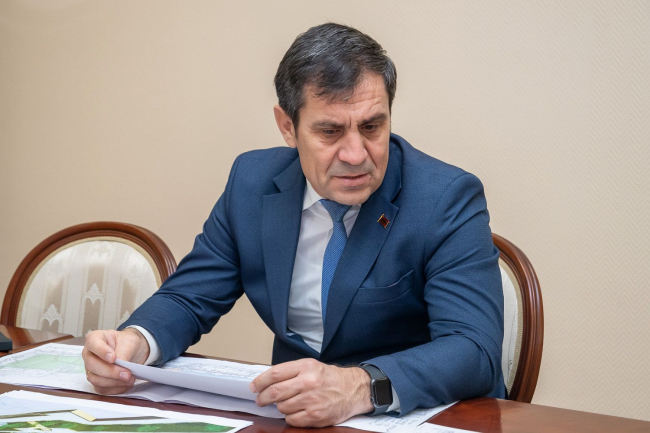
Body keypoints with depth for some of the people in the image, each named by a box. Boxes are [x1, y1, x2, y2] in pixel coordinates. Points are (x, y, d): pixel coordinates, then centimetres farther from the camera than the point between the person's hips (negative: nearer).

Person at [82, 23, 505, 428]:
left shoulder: (450, 200, -14)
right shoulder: (252, 181, -1)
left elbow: (476, 349, -23)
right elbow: (189, 298, 5)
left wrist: (362, 386, -40)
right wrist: (136, 341, -17)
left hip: (424, 417, -2)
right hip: (294, 415, 3)